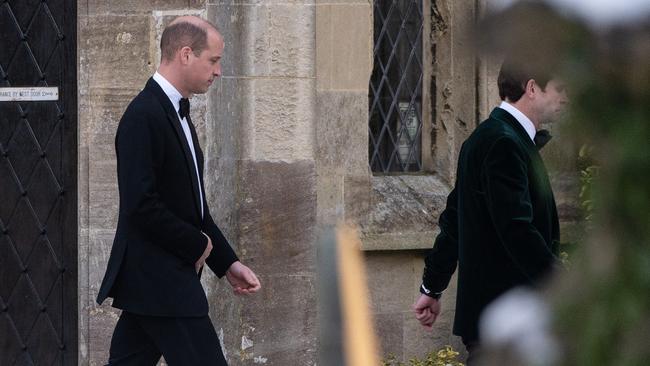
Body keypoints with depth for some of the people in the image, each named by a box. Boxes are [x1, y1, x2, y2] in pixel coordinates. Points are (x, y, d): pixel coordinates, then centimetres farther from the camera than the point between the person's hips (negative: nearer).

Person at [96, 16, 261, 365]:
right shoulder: (144, 116, -16)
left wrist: (227, 262, 14)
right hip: (158, 282, -10)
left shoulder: (175, 113, 16)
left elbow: (191, 204, 21)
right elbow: (141, 205, -23)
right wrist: (197, 244, -12)